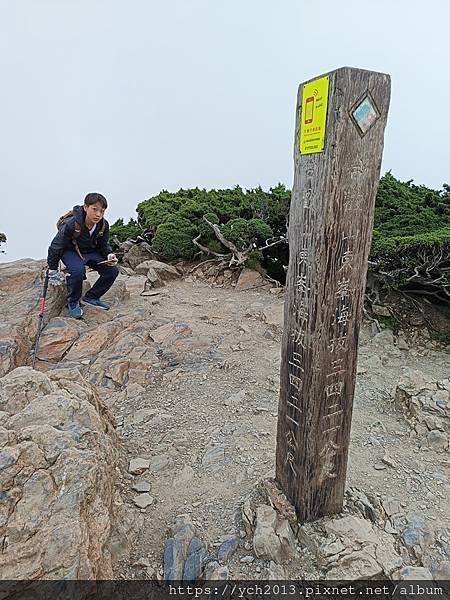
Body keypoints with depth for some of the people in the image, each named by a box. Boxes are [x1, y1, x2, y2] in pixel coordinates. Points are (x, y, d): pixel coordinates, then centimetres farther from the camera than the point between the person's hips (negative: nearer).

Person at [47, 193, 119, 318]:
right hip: (70, 251, -5)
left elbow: (104, 245, 3)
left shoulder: (103, 225, -16)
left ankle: (91, 297, 8)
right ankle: (73, 303, -10)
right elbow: (56, 246, -18)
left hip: (91, 251, 5)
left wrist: (109, 255, -21)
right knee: (78, 270, -36)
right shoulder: (71, 224, -30)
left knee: (112, 271, -13)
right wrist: (52, 271, -9)